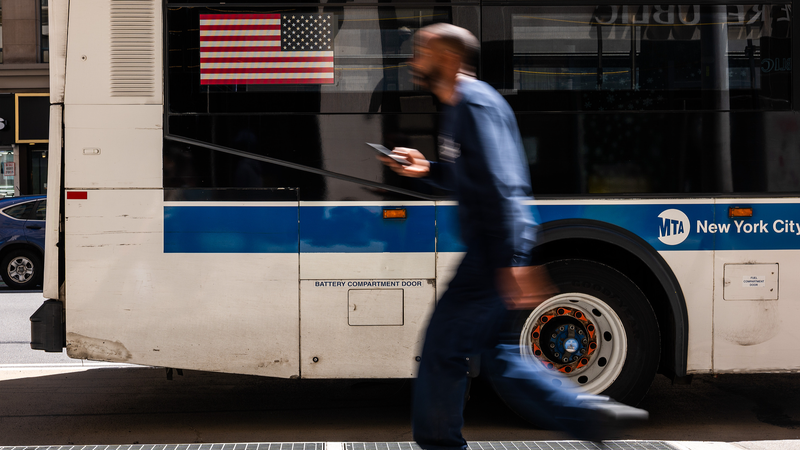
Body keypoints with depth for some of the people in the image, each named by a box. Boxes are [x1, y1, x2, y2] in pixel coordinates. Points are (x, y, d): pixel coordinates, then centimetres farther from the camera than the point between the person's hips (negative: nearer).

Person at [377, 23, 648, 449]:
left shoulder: (475, 103, -14)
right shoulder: (459, 106, 18)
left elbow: (500, 185, -23)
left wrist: (513, 262, -28)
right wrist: (427, 170, 16)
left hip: (496, 253, -10)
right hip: (488, 252, 10)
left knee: (443, 346, 0)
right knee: (492, 351, 14)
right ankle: (591, 415, 15)